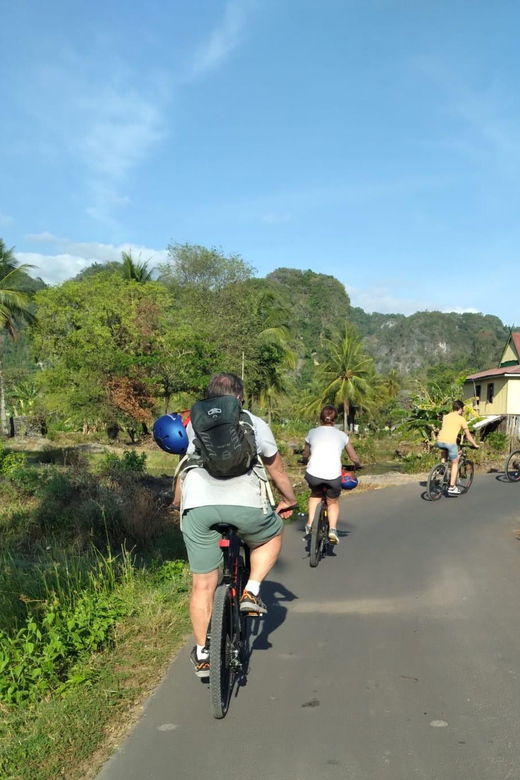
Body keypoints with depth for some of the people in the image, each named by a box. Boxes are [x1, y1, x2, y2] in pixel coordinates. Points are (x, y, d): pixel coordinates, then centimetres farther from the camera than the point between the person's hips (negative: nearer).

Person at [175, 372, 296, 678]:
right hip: (245, 503, -2)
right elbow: (277, 470, 27)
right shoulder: (255, 423, 18)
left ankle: (202, 655, 22)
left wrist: (178, 501, 51)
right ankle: (252, 592, 16)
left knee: (203, 584, 13)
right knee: (272, 535, 30)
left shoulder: (194, 424, 23)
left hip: (198, 505, 2)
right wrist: (290, 500, 43)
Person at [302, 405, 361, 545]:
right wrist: (357, 466, 40)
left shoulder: (312, 432, 16)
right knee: (333, 502, 26)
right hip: (333, 476, 0)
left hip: (313, 474, 1)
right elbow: (355, 459, 19)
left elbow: (305, 455, 28)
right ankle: (333, 529, 4)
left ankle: (310, 525, 19)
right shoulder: (342, 435, 15)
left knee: (315, 494, 33)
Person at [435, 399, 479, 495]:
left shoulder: (445, 417, 23)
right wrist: (475, 445, 28)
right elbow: (468, 435, 15)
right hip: (450, 441, -4)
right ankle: (452, 487, 7)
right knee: (455, 463, 10)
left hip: (439, 441, 4)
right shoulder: (461, 419, 11)